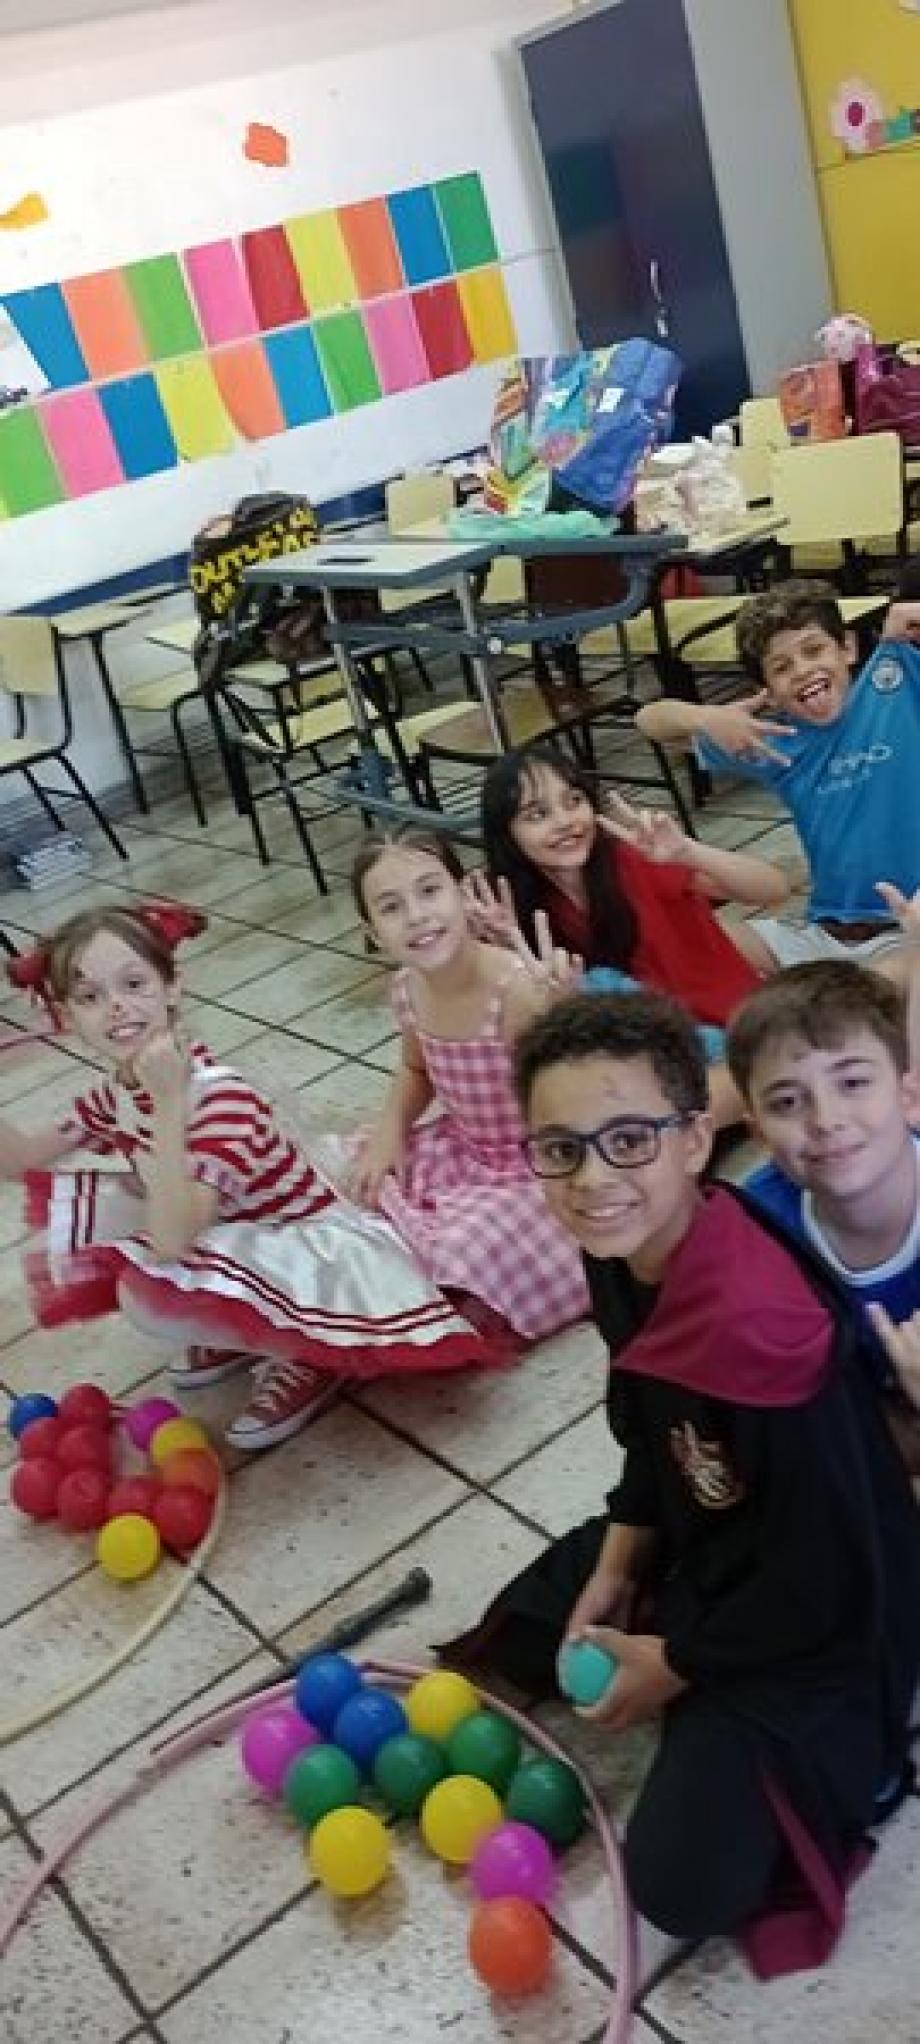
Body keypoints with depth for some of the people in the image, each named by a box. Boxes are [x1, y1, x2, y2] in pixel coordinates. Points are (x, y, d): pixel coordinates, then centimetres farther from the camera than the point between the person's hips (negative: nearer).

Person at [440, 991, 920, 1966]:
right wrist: (614, 1565, 5)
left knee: (680, 1883, -13)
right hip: (701, 1545, 8)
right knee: (517, 1635, 14)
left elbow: (822, 1572, -28)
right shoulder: (623, 1253, -13)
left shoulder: (755, 1323, -39)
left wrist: (676, 1663, -15)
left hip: (814, 1618, -8)